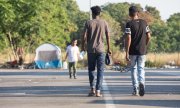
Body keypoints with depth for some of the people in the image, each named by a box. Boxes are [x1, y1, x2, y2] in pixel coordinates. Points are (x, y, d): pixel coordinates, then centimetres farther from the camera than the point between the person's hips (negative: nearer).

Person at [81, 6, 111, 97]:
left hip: (91, 50, 0)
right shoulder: (104, 23, 3)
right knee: (100, 70, 3)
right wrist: (108, 48, 10)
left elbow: (84, 36, -5)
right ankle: (98, 91, -4)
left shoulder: (88, 23, 0)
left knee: (91, 69, 13)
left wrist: (83, 46, 9)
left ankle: (92, 89, 5)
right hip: (100, 50, 0)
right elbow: (108, 36, 2)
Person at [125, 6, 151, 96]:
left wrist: (126, 53, -13)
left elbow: (128, 39, -15)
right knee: (141, 68, 6)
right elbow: (148, 36, 5)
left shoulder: (129, 24, -9)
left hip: (133, 51, -2)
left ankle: (135, 90, 11)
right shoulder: (144, 23, 3)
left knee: (133, 69, 10)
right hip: (142, 51, 2)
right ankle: (142, 82, -23)